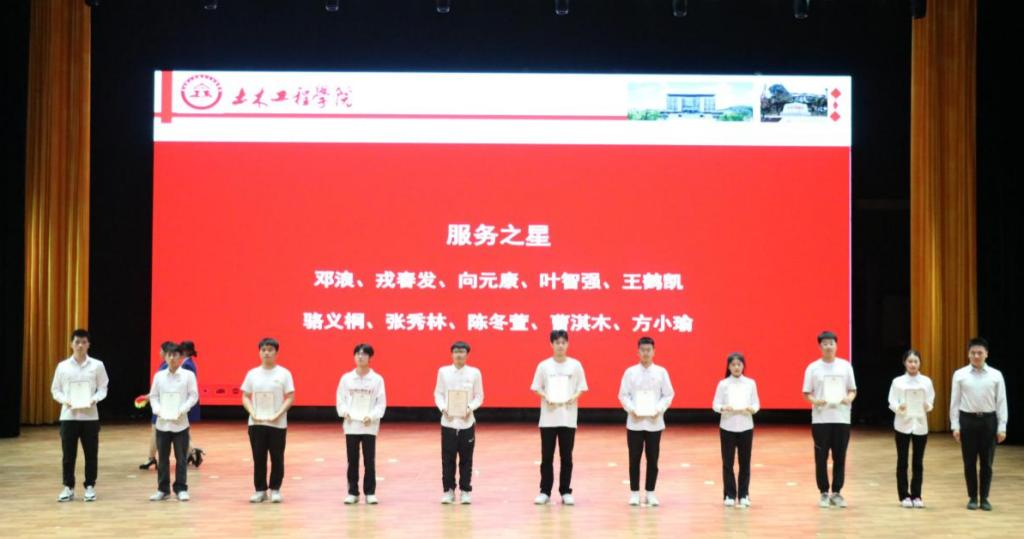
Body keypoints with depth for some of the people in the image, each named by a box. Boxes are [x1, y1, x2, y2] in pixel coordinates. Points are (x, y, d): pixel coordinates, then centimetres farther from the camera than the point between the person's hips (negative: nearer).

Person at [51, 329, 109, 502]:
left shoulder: (97, 365, 2)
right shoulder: (62, 366, 3)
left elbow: (103, 388, 5)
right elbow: (55, 390, 7)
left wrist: (94, 399, -14)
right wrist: (65, 400, -11)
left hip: (90, 415, 0)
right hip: (68, 415, 0)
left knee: (91, 453, 3)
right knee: (68, 454, 3)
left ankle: (90, 487, 14)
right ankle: (68, 487, 14)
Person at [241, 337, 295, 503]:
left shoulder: (284, 373, -1)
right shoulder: (252, 373, 6)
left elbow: (290, 398, -4)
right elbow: (245, 397, 8)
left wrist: (278, 414, -15)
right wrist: (252, 413, -9)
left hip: (277, 424, -2)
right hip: (256, 423, 2)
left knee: (277, 458, 3)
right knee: (258, 458, 5)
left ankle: (275, 490, 13)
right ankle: (260, 490, 14)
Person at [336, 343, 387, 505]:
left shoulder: (377, 379, 0)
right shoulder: (346, 378, 4)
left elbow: (381, 402, 0)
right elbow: (341, 399, 7)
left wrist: (372, 416, -14)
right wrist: (344, 412, -12)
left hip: (369, 426, -1)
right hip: (351, 426, 1)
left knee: (369, 461, 2)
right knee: (352, 460, 6)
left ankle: (370, 493, 10)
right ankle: (353, 492, 14)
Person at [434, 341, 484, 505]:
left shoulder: (474, 372, 3)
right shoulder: (443, 371, 4)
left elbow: (479, 396, 5)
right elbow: (438, 393, 6)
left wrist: (470, 408, -12)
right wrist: (443, 408, -11)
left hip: (466, 421, 0)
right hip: (448, 421, 0)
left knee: (466, 458, 3)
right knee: (448, 457, 2)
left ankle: (465, 491, 12)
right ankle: (448, 490, 12)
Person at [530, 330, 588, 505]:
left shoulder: (575, 365, 3)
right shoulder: (544, 365, 1)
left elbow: (581, 388, 6)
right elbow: (536, 388, 4)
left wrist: (574, 396, -14)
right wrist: (546, 398, -14)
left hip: (568, 418, 0)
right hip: (548, 417, 0)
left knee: (566, 457, 4)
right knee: (547, 456, 3)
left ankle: (566, 492, 12)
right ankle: (545, 492, 10)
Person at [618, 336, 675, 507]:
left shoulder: (661, 372, 2)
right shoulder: (630, 372, 1)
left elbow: (668, 394, 3)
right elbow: (623, 395, 2)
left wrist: (658, 409, -11)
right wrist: (631, 409, -13)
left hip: (654, 422, 0)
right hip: (634, 422, 0)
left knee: (653, 459, 5)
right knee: (634, 458, 3)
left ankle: (650, 492, 14)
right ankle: (634, 492, 12)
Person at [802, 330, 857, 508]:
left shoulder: (845, 366, 6)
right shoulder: (813, 367, 2)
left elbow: (853, 390, 10)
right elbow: (806, 393, 3)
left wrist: (849, 398, -11)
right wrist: (815, 401, -17)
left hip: (842, 418, 1)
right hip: (820, 418, -1)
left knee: (839, 457, 4)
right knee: (821, 457, 1)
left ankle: (837, 492, 13)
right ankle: (824, 493, 10)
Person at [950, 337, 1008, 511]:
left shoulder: (996, 375, 0)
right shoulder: (960, 375, 0)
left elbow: (1001, 402, 0)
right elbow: (955, 401, 2)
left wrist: (1002, 428, -4)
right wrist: (955, 426, -2)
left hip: (988, 420, 0)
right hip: (967, 420, 0)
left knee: (986, 462, 6)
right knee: (969, 462, 6)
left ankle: (984, 498, 17)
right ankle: (972, 497, 17)